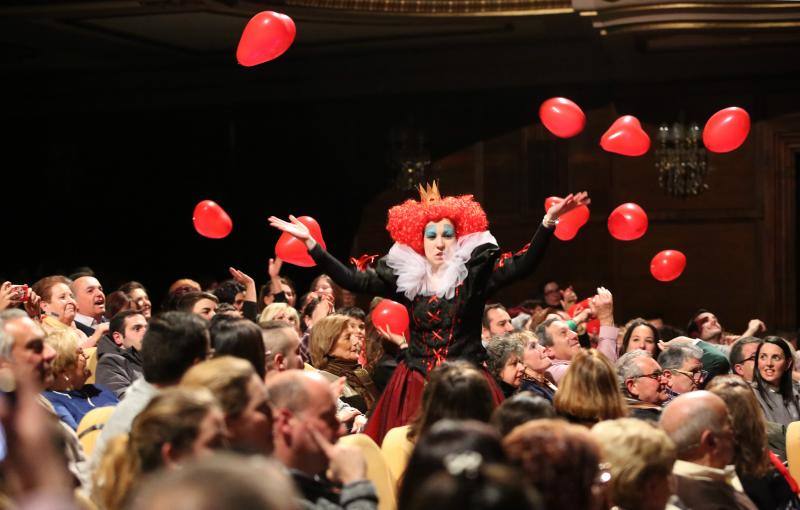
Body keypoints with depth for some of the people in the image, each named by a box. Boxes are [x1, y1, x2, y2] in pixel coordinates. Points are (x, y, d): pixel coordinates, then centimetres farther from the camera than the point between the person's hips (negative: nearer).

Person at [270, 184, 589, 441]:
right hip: (415, 385, 2)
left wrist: (549, 220, -25)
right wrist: (309, 242, 1)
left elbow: (522, 265, -12)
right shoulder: (405, 276, 7)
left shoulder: (475, 272, -1)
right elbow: (352, 280, 6)